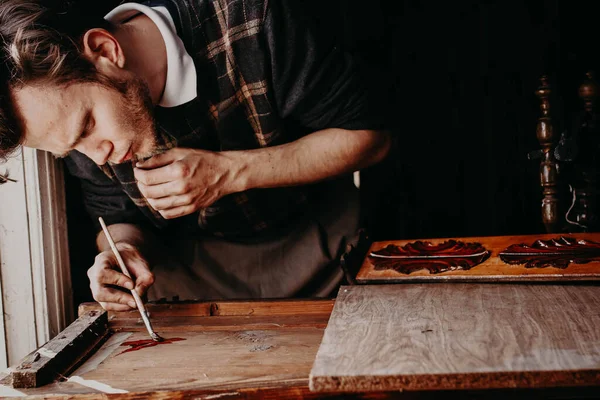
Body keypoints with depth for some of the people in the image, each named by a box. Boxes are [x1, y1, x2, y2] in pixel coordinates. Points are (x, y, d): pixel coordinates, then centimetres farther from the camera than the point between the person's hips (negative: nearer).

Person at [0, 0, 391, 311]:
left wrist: (230, 171, -28)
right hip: (195, 269, 2)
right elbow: (120, 220, 4)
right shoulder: (69, 105, -12)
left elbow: (368, 136, -17)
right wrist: (127, 250, -21)